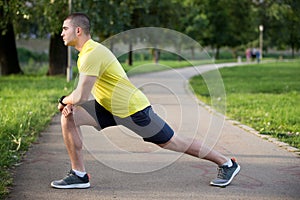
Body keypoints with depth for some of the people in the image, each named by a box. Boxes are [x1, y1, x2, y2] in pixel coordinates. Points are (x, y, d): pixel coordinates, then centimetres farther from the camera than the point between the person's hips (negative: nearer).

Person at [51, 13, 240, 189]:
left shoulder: (92, 54, -24)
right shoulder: (87, 51, 8)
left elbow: (81, 96, -29)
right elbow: (84, 91, 18)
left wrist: (64, 100, -8)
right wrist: (70, 103, -1)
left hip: (133, 109, -9)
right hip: (111, 107, 9)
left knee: (174, 143, 2)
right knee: (69, 117, -5)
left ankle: (227, 164, 19)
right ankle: (79, 175, 1)